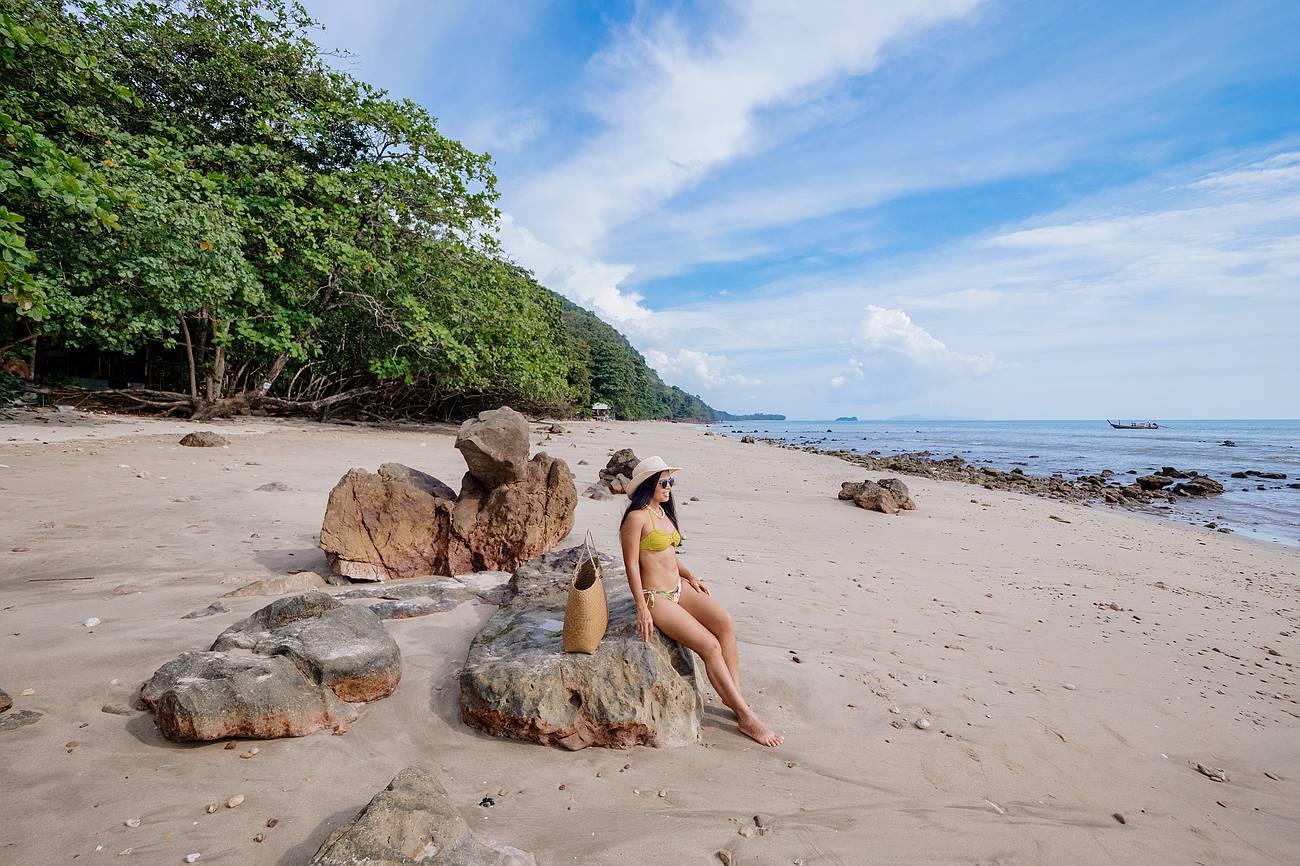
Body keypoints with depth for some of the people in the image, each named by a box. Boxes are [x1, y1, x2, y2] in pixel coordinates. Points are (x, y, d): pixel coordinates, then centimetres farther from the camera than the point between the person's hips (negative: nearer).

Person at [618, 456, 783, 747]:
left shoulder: (663, 511, 13)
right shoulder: (637, 517, -14)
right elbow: (631, 564, -14)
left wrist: (690, 576, 10)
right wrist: (642, 608, -17)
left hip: (679, 588, 8)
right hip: (656, 598, -8)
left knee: (724, 620, -18)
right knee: (711, 646, -16)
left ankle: (735, 695, -9)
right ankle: (746, 717, -6)